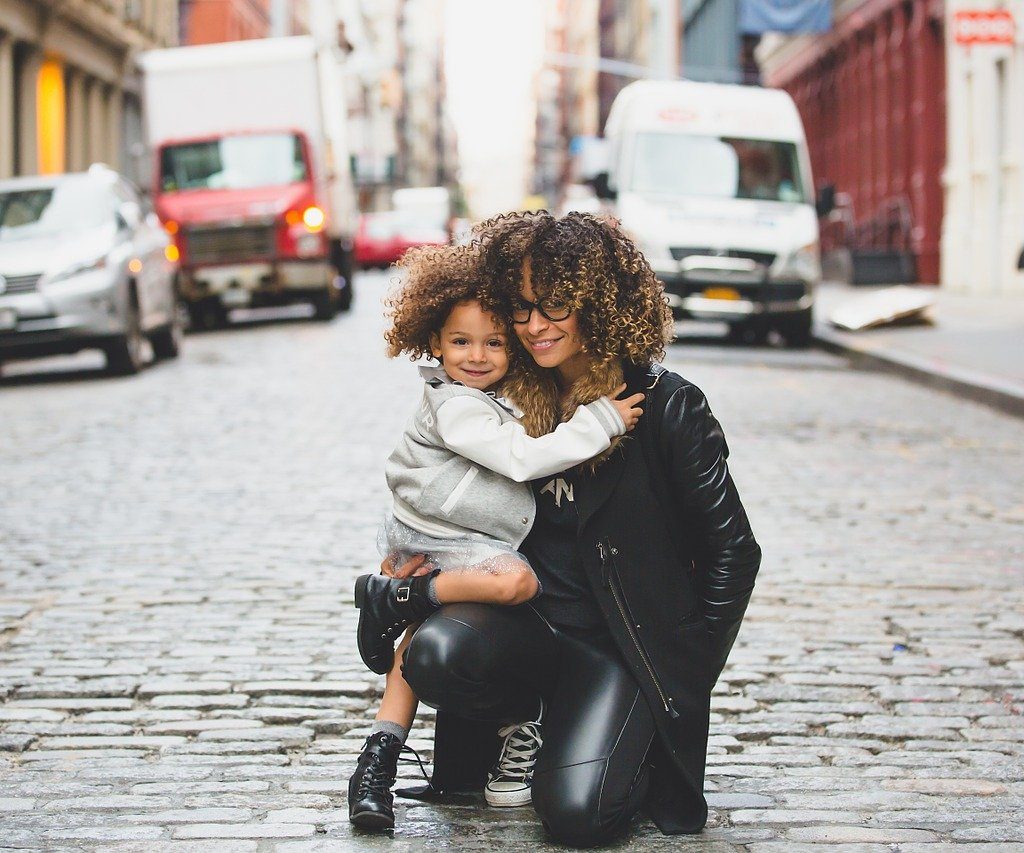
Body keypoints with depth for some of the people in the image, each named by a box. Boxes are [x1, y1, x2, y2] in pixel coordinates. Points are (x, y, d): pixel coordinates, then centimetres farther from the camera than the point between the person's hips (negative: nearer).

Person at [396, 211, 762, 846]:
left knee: (576, 814, -26)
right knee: (435, 654, -30)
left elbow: (732, 550, -4)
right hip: (528, 621, 4)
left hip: (625, 643, -4)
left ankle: (646, 749, 9)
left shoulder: (667, 407, -9)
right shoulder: (516, 399, 6)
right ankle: (512, 723, 4)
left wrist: (691, 670, -6)